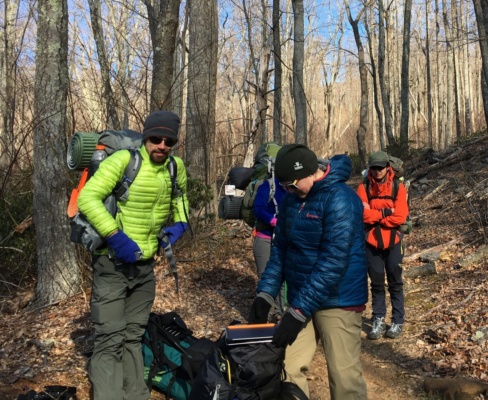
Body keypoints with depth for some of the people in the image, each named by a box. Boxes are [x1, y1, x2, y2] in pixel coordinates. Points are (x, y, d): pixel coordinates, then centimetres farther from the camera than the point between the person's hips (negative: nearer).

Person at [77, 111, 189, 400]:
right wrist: (115, 236, -28)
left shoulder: (176, 167, 2)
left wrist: (180, 223, 2)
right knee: (110, 341, -8)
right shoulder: (123, 160, -17)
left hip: (146, 264, 6)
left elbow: (179, 196, 21)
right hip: (113, 261, -6)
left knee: (133, 337, 18)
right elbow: (88, 198, -23)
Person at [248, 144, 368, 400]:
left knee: (344, 374, -1)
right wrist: (265, 294, 1)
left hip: (338, 302, -7)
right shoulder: (292, 198, 4)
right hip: (299, 299, 7)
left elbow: (332, 263, -24)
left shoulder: (340, 200, -19)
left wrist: (299, 311, -25)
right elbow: (280, 248, 11)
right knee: (290, 369, 8)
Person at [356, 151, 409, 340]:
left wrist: (374, 215, -11)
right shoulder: (364, 187, -1)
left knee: (395, 282, 7)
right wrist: (385, 212, -15)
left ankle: (397, 321, 17)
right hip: (371, 242, 1)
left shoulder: (398, 187, -4)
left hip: (393, 242, -1)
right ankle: (378, 320, 19)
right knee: (376, 283, 9)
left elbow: (400, 216, -14)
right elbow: (361, 214, -13)